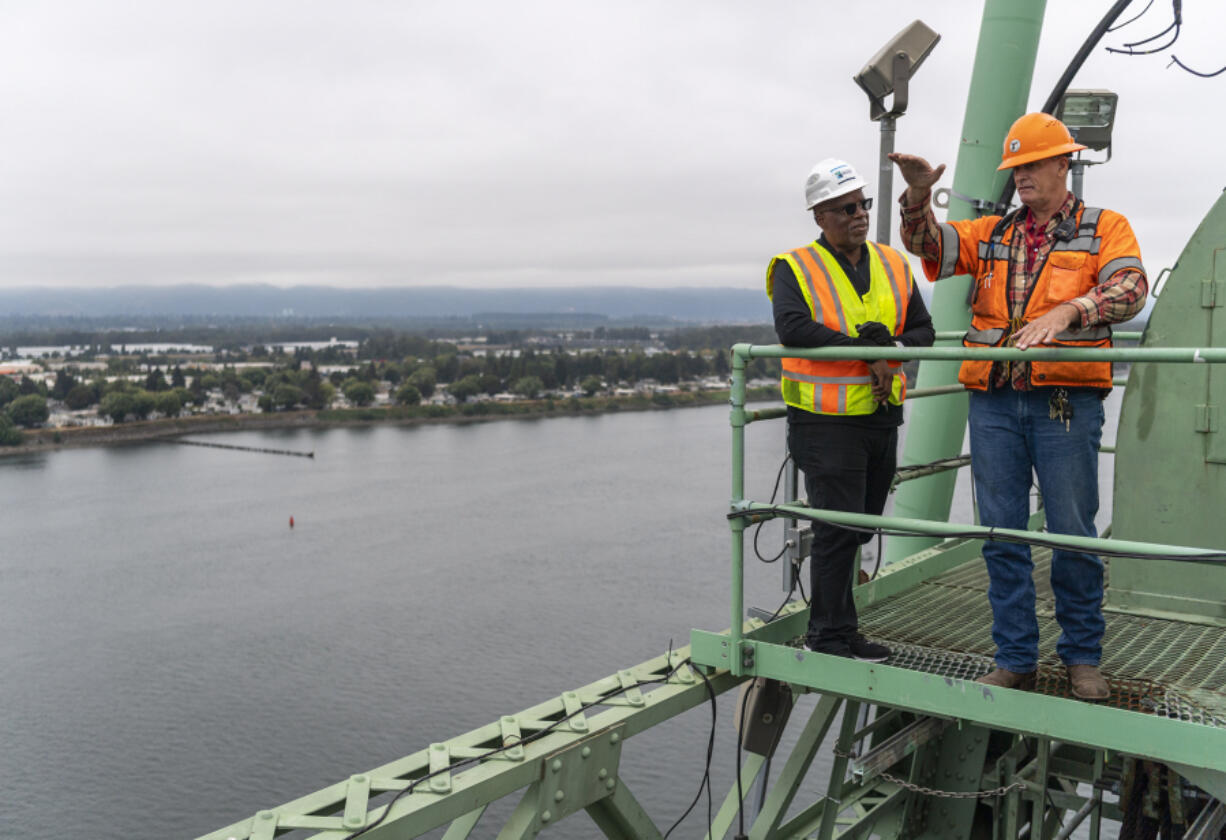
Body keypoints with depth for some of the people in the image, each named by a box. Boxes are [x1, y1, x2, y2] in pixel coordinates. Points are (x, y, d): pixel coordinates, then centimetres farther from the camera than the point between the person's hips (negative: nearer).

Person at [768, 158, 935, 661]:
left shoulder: (893, 265, 10)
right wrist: (868, 349, -23)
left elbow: (922, 331, 9)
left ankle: (831, 626, 27)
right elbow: (793, 329, -24)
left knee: (860, 526, 13)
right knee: (839, 529, -5)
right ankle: (830, 636, 8)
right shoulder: (795, 269, -7)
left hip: (882, 417, 6)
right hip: (826, 421, -6)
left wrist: (891, 349, -13)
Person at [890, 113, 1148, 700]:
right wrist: (919, 198, -15)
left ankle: (1082, 656, 21)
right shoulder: (992, 234, 17)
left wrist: (1067, 311, -27)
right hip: (994, 402, 3)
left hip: (1066, 402, -3)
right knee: (1001, 535, 6)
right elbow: (928, 243, 5)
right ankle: (1015, 660, 17)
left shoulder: (1105, 229, 7)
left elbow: (1129, 288, -10)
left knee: (1073, 533, 3)